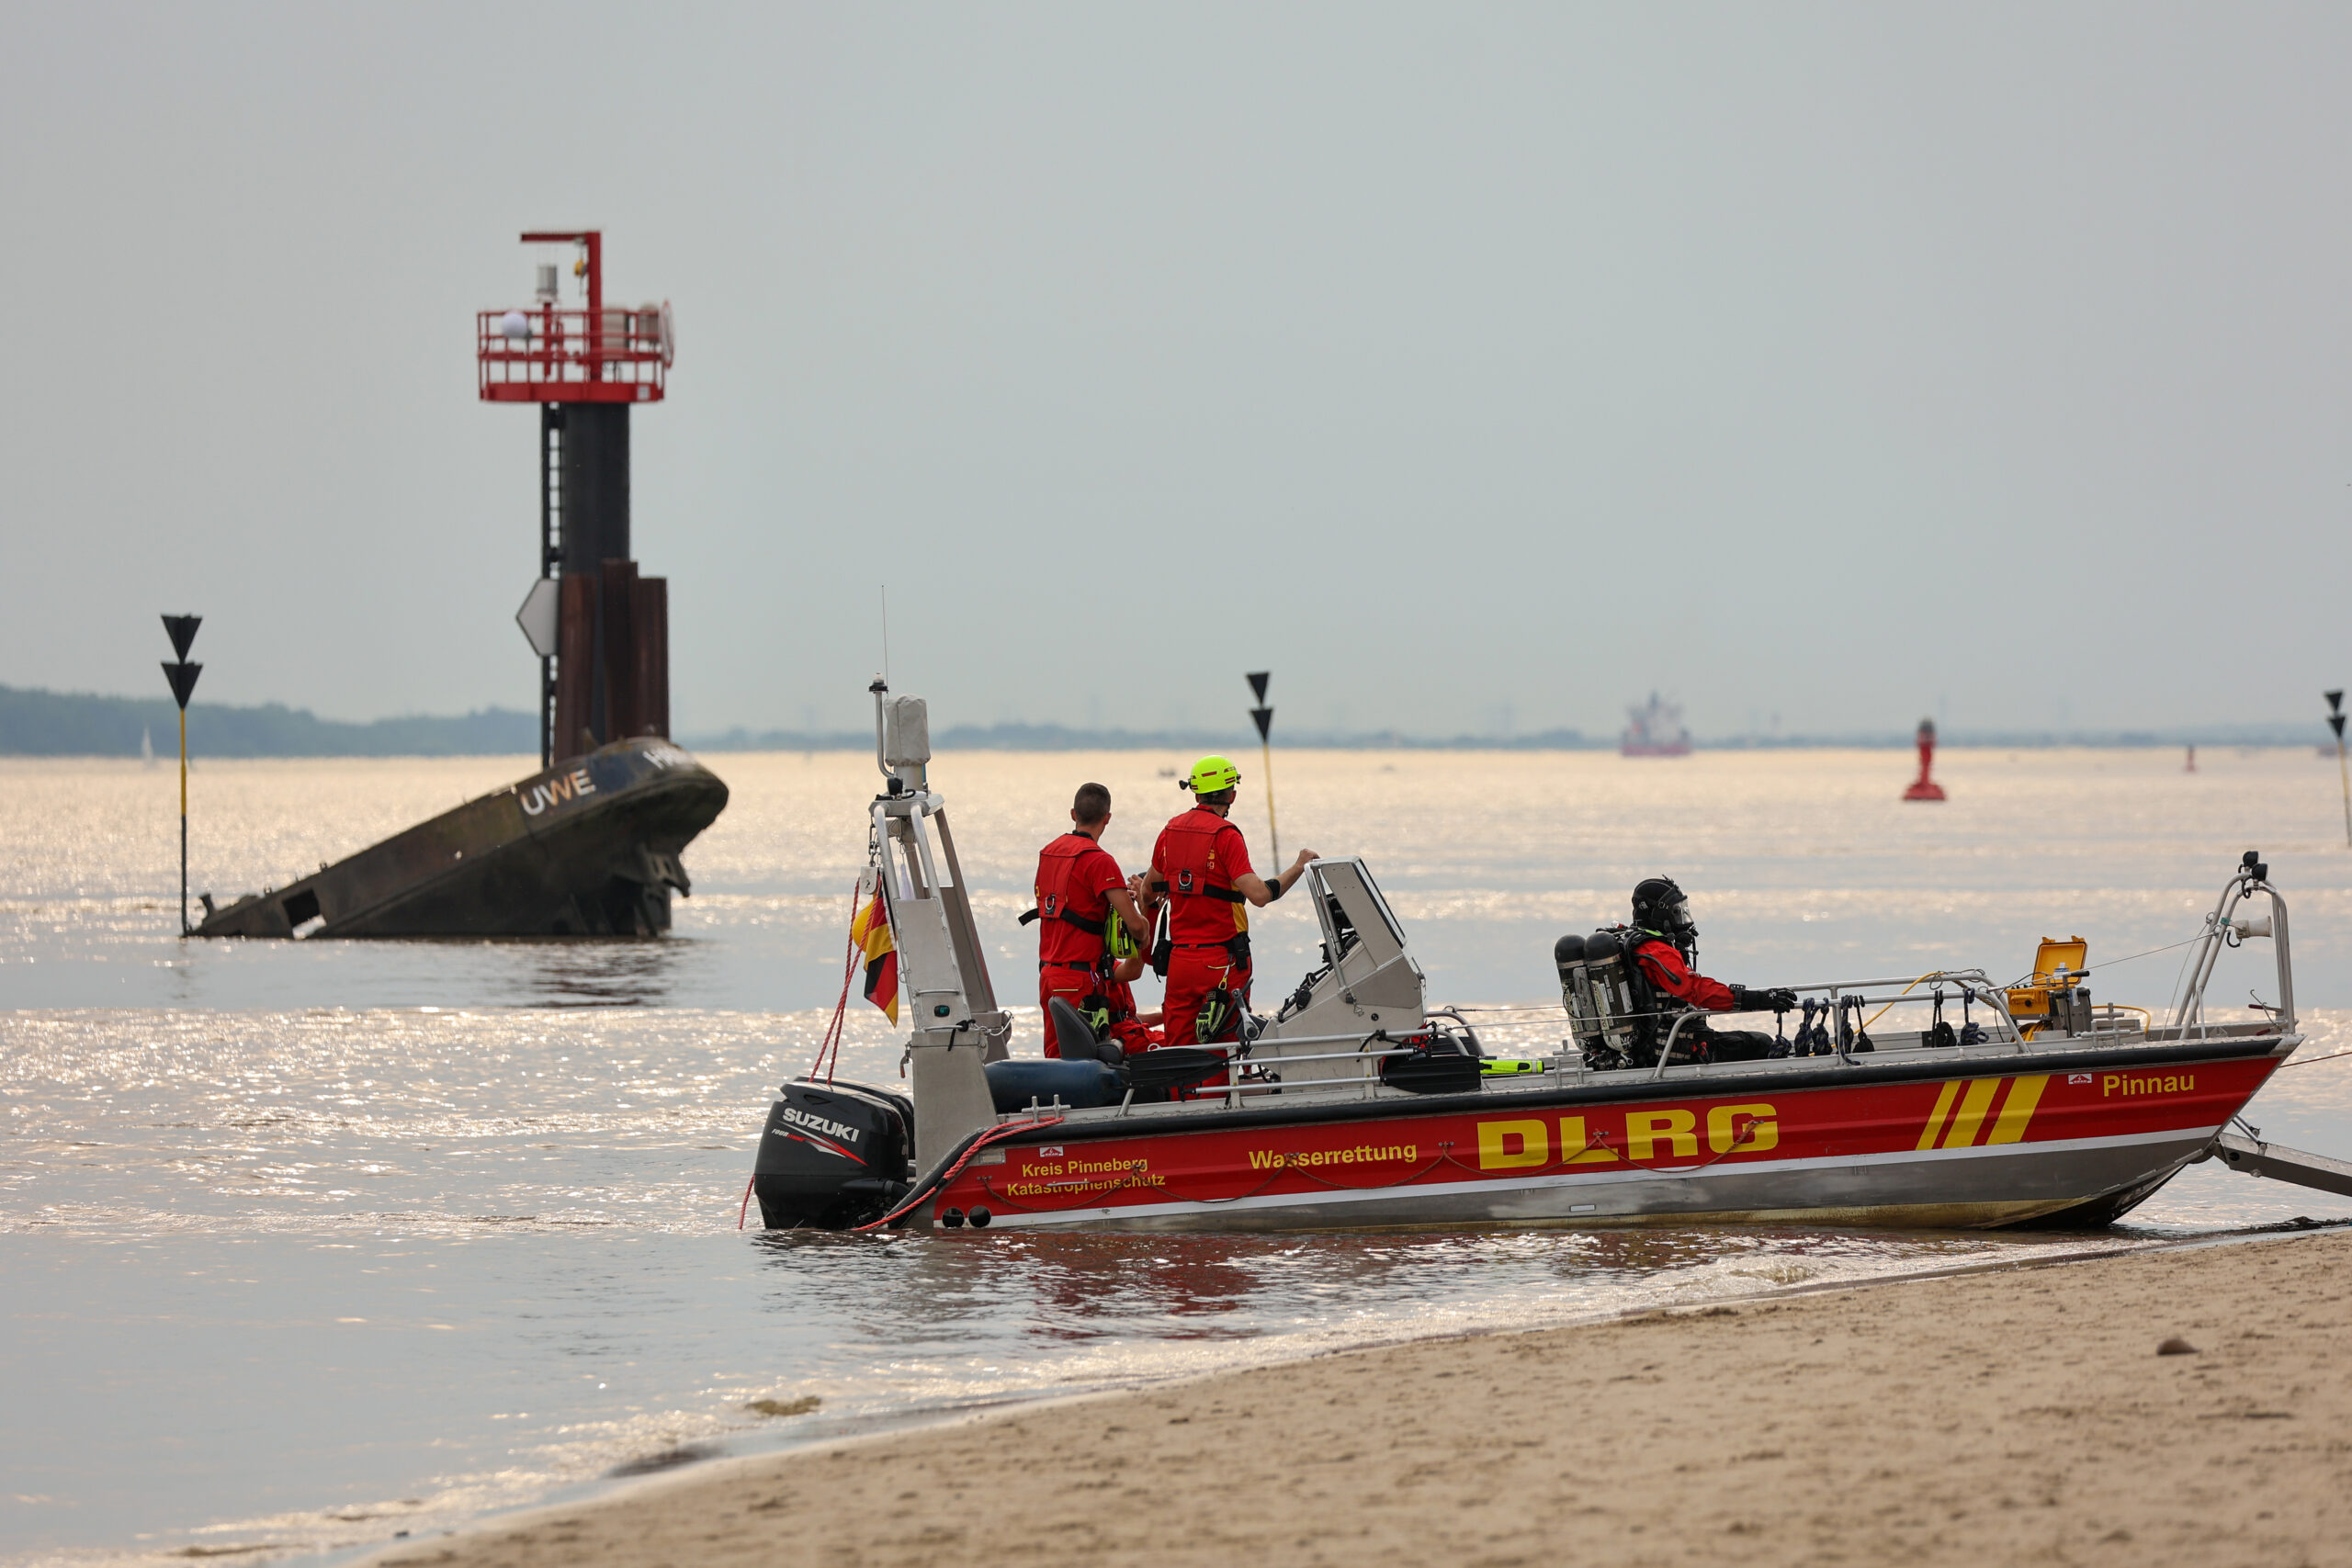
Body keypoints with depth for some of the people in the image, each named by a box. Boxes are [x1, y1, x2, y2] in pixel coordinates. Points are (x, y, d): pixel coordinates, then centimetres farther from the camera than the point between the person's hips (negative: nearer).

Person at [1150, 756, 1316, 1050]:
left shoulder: (1171, 830, 7)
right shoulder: (1225, 835, -13)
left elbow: (1153, 888, 22)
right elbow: (1259, 895, -21)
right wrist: (1298, 867, -9)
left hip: (1179, 958, 6)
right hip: (1221, 959, -6)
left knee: (1179, 1046, 8)